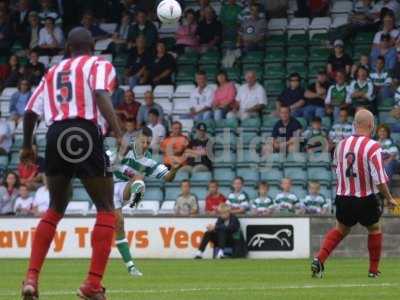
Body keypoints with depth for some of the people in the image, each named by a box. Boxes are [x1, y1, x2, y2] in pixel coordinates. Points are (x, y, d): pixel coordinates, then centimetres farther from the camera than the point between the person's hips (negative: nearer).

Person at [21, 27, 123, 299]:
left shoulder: (53, 72, 25)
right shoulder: (100, 65, 10)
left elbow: (30, 112, 23)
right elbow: (101, 96, -11)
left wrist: (27, 146, 39)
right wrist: (118, 135, -21)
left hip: (56, 135, 5)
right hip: (86, 132, -5)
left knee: (55, 210, 22)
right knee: (106, 209, 6)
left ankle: (31, 277, 10)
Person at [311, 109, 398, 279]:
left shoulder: (341, 145, 1)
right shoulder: (373, 147, -16)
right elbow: (379, 179, -19)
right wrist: (389, 199, -6)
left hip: (343, 198, 4)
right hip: (366, 200, -4)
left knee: (341, 230, 22)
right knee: (374, 229, 19)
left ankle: (319, 260, 5)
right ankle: (373, 270, 23)